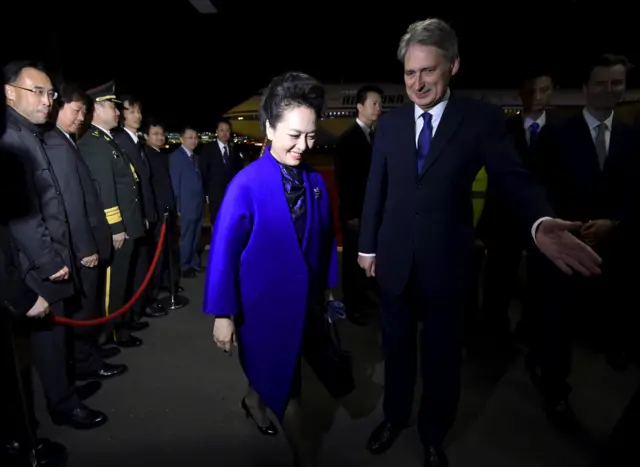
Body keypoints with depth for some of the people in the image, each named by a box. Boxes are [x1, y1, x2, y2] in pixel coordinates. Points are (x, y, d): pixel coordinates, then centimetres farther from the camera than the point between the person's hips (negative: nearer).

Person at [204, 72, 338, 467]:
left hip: (305, 298, 5)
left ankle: (254, 400, 56)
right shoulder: (247, 184, -20)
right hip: (263, 302, -5)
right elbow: (223, 251, -17)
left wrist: (329, 286, 9)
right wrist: (223, 313, -14)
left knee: (274, 367, 24)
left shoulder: (316, 181, -5)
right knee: (283, 379, 10)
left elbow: (326, 238, 4)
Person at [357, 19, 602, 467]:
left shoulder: (482, 118, -6)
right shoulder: (390, 122, 2)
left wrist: (541, 222, -34)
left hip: (446, 262, -2)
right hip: (395, 259, 2)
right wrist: (367, 246, 6)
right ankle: (395, 417, 44)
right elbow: (375, 189, 4)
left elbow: (513, 177, -14)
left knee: (442, 355, 15)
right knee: (397, 346, 19)